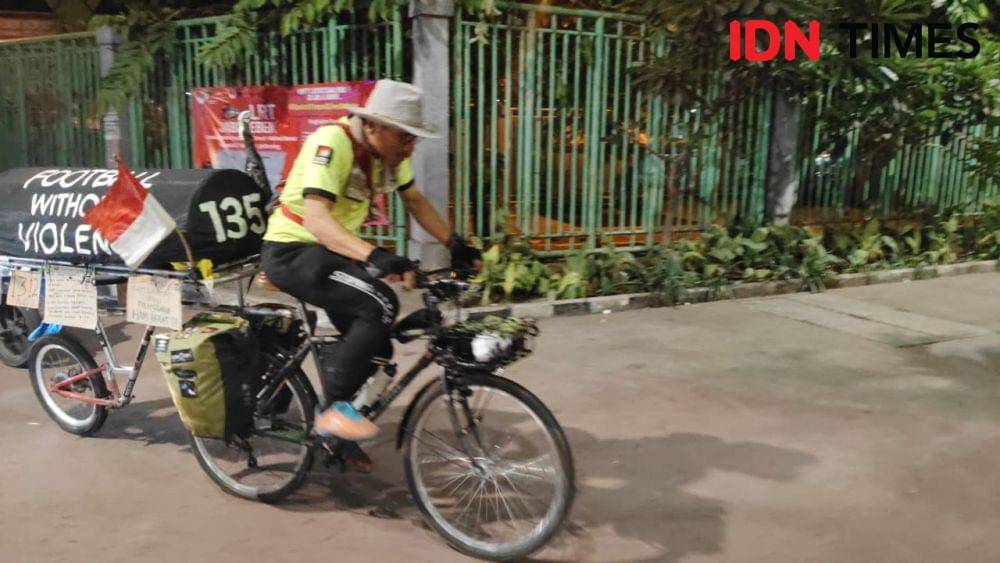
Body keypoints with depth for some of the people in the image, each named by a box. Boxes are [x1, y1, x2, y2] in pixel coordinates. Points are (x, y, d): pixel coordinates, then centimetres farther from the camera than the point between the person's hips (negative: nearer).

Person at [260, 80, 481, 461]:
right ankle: (333, 409, -15)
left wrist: (455, 244, 3)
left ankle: (334, 434, 28)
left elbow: (415, 201, 12)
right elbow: (316, 219, -36)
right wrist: (375, 256, -49)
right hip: (290, 250, -8)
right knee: (380, 304, -28)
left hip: (331, 251, 8)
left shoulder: (389, 150, -2)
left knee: (375, 348, 6)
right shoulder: (333, 143, -26)